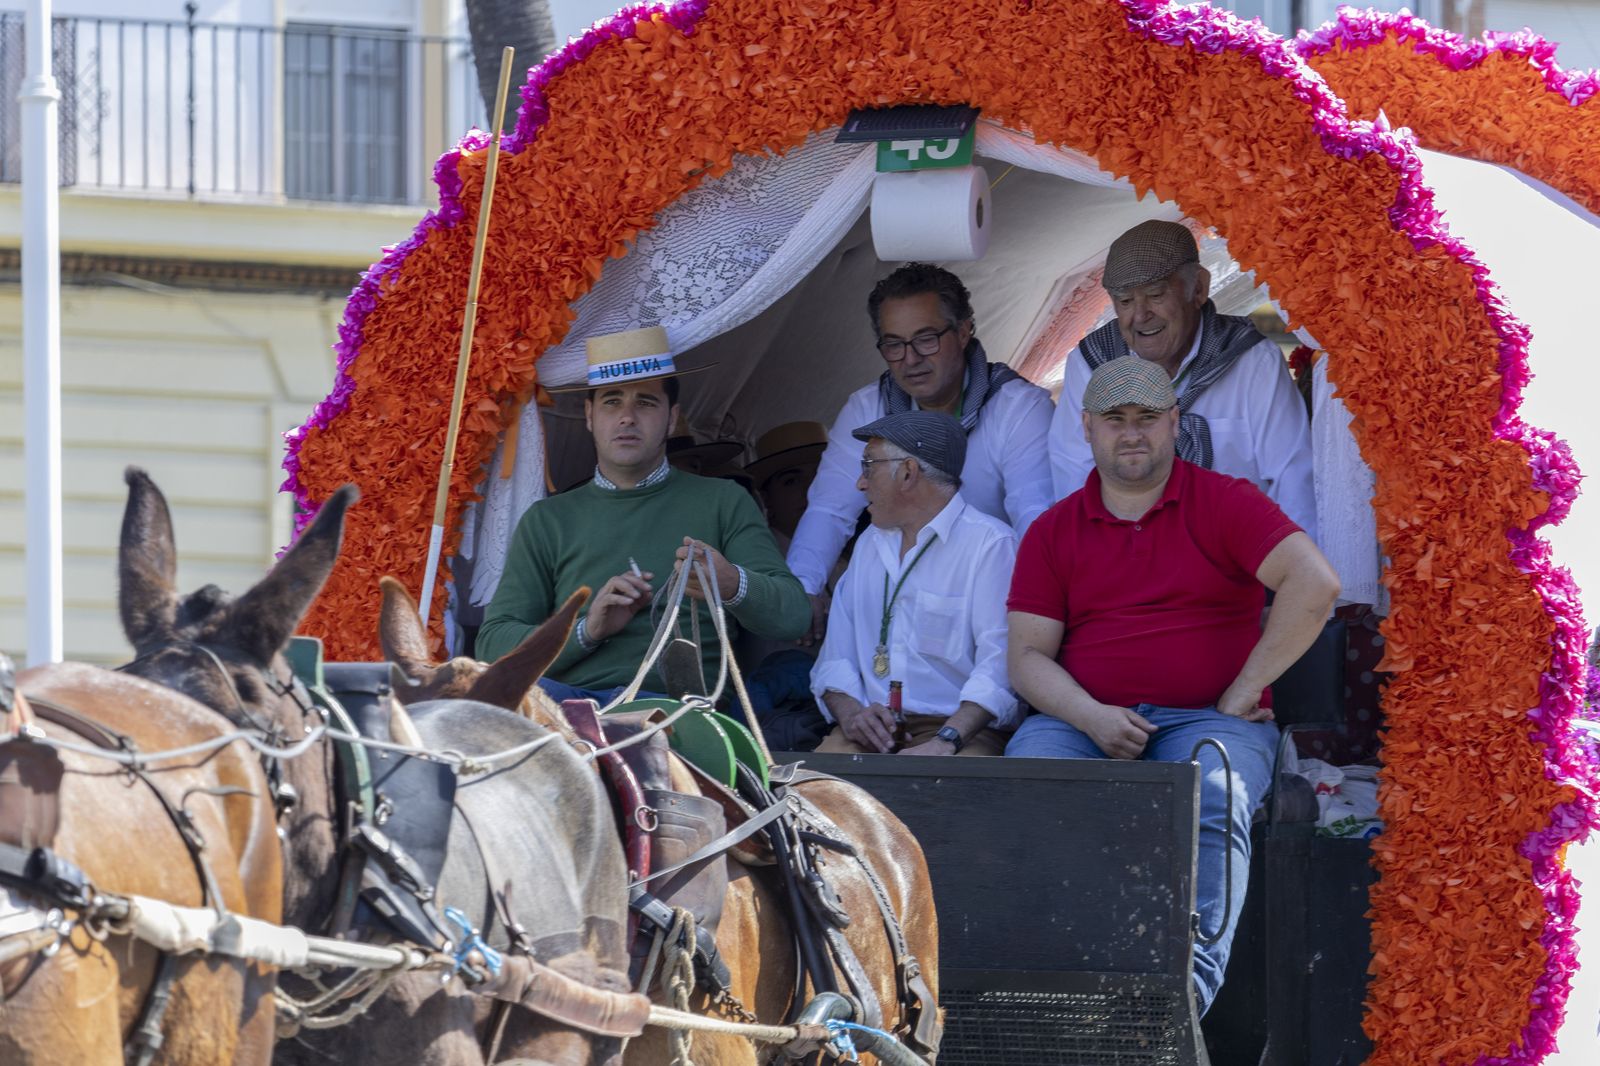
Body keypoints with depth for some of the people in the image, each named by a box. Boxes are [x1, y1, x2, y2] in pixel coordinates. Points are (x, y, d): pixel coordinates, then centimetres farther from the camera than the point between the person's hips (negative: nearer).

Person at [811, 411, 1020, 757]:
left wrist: (945, 742, -27)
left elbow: (999, 666, -15)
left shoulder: (991, 543, -2)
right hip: (873, 728, 5)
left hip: (962, 730, -5)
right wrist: (850, 713, -5)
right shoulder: (869, 545, 23)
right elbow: (835, 657, 18)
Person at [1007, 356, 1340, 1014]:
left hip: (1204, 719, -2)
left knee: (1212, 796, -37)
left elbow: (1314, 585, -6)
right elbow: (1028, 655, 10)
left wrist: (1246, 690, -7)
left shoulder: (1224, 504, 7)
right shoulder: (1053, 532, 16)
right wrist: (1092, 718, -10)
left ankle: (1192, 977, -51)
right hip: (1083, 720, 2)